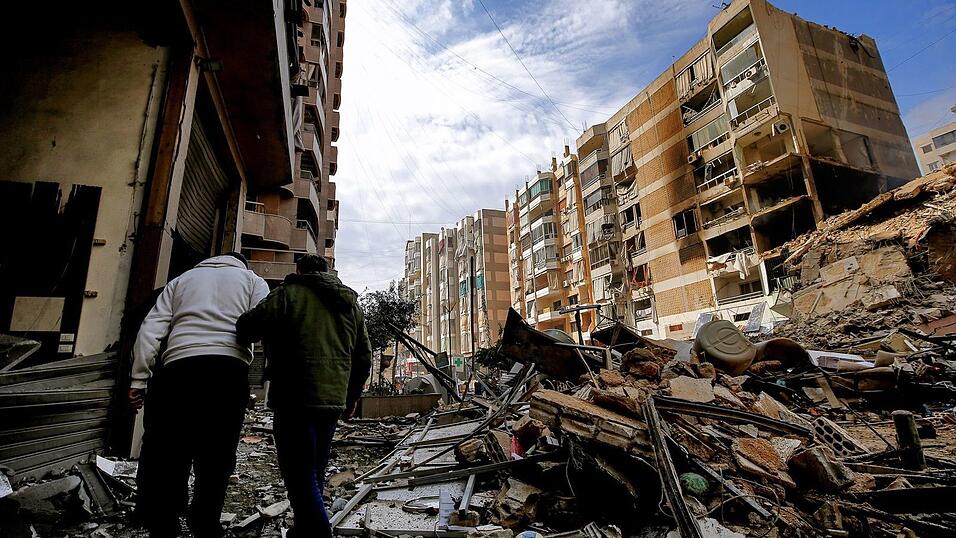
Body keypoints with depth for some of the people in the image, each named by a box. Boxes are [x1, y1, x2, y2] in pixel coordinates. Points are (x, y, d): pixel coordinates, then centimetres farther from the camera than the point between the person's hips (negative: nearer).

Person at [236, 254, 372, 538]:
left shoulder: (291, 292, -2)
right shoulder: (351, 303, 16)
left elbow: (249, 327, -13)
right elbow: (363, 357, 16)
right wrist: (352, 396, 26)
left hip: (296, 400, -6)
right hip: (333, 401, 7)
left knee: (300, 478, 0)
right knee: (315, 474, 21)